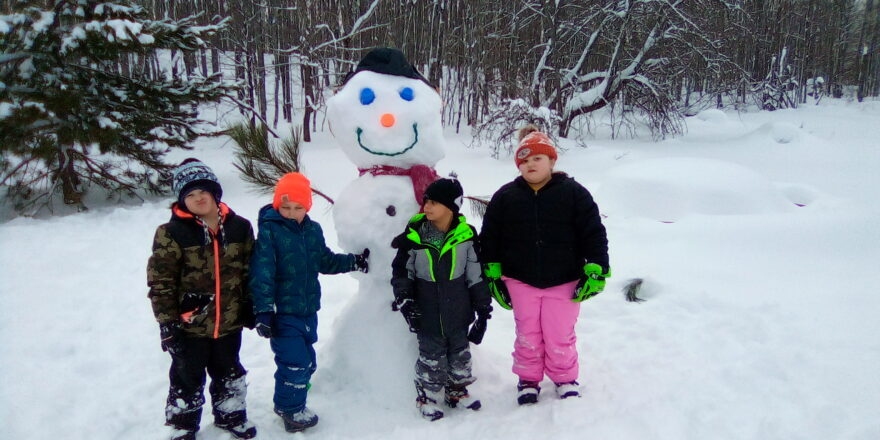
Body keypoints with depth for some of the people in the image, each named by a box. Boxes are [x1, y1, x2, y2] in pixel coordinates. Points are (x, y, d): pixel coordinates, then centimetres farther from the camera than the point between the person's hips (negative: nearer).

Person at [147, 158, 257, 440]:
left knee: (229, 375, 22)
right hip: (189, 325, -3)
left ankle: (230, 414, 45)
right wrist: (167, 322, -13)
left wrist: (251, 309, 8)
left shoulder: (239, 227, -2)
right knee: (187, 379, 14)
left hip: (229, 322, 3)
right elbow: (160, 282, -12)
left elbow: (249, 272, 7)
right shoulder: (172, 234, -13)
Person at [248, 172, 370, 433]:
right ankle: (291, 410, 17)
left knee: (306, 363, 16)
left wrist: (354, 262, 13)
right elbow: (262, 273, -19)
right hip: (283, 313, -6)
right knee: (295, 362, -6)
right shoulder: (269, 230, -13)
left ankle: (287, 404, 36)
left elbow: (325, 261, 20)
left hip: (308, 311, 7)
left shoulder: (313, 230, 5)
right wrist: (263, 310, -24)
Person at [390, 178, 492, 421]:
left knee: (459, 351, 16)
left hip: (458, 311, 2)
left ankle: (457, 389, 36)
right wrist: (405, 301, -9)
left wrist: (483, 306, 4)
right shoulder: (414, 235, -10)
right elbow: (401, 271, 0)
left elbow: (476, 273, 2)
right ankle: (427, 396, 26)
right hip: (428, 312, -2)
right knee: (431, 355, 8)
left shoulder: (465, 235, -6)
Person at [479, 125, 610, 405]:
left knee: (560, 336, 5)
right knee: (527, 335, 8)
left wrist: (595, 272, -9)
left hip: (564, 281, -1)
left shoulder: (573, 193, -3)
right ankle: (528, 380, 29)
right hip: (520, 280, 2)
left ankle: (565, 379, 29)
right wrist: (493, 277, 4)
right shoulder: (505, 196, 2)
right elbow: (489, 238, 7)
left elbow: (594, 234, -2)